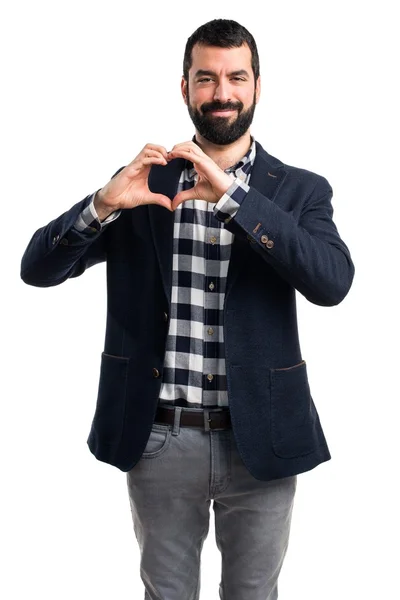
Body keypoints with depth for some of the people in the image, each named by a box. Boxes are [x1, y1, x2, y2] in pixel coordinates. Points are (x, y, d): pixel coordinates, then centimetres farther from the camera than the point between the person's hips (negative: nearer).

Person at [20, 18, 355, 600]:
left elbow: (333, 282, -19)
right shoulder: (143, 181, 3)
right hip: (158, 438, 1)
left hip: (257, 439, 0)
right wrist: (103, 204, -20)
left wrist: (232, 195, -25)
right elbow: (38, 268, -1)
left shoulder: (300, 190, 0)